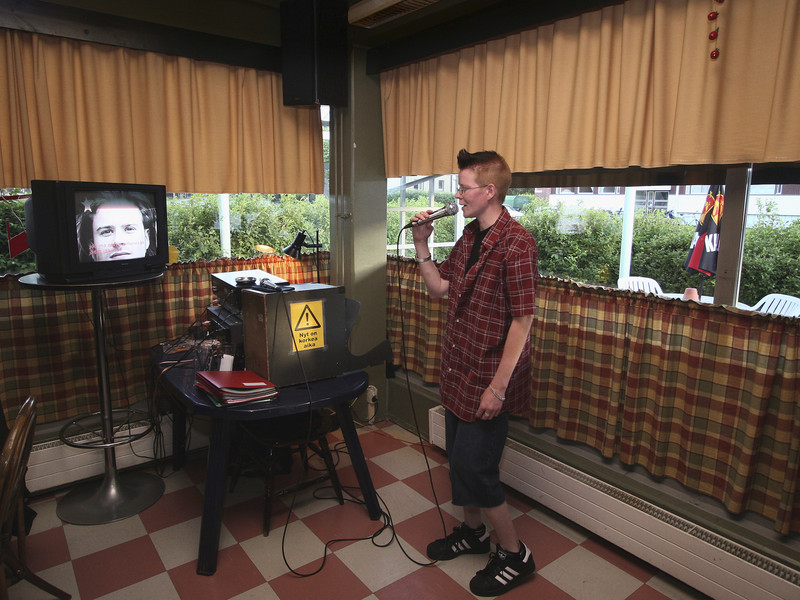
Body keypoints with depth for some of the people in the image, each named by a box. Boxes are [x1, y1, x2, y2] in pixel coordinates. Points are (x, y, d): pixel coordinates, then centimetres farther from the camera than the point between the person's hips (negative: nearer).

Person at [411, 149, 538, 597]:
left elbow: (522, 321, -22)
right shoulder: (470, 236, 8)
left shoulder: (516, 243, -20)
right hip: (460, 371, 9)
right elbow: (440, 288, 14)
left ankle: (515, 555, 23)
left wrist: (497, 388, -22)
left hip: (487, 378, -9)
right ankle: (473, 532, 42)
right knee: (460, 457, 20)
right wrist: (422, 244, 3)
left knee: (474, 468, 0)